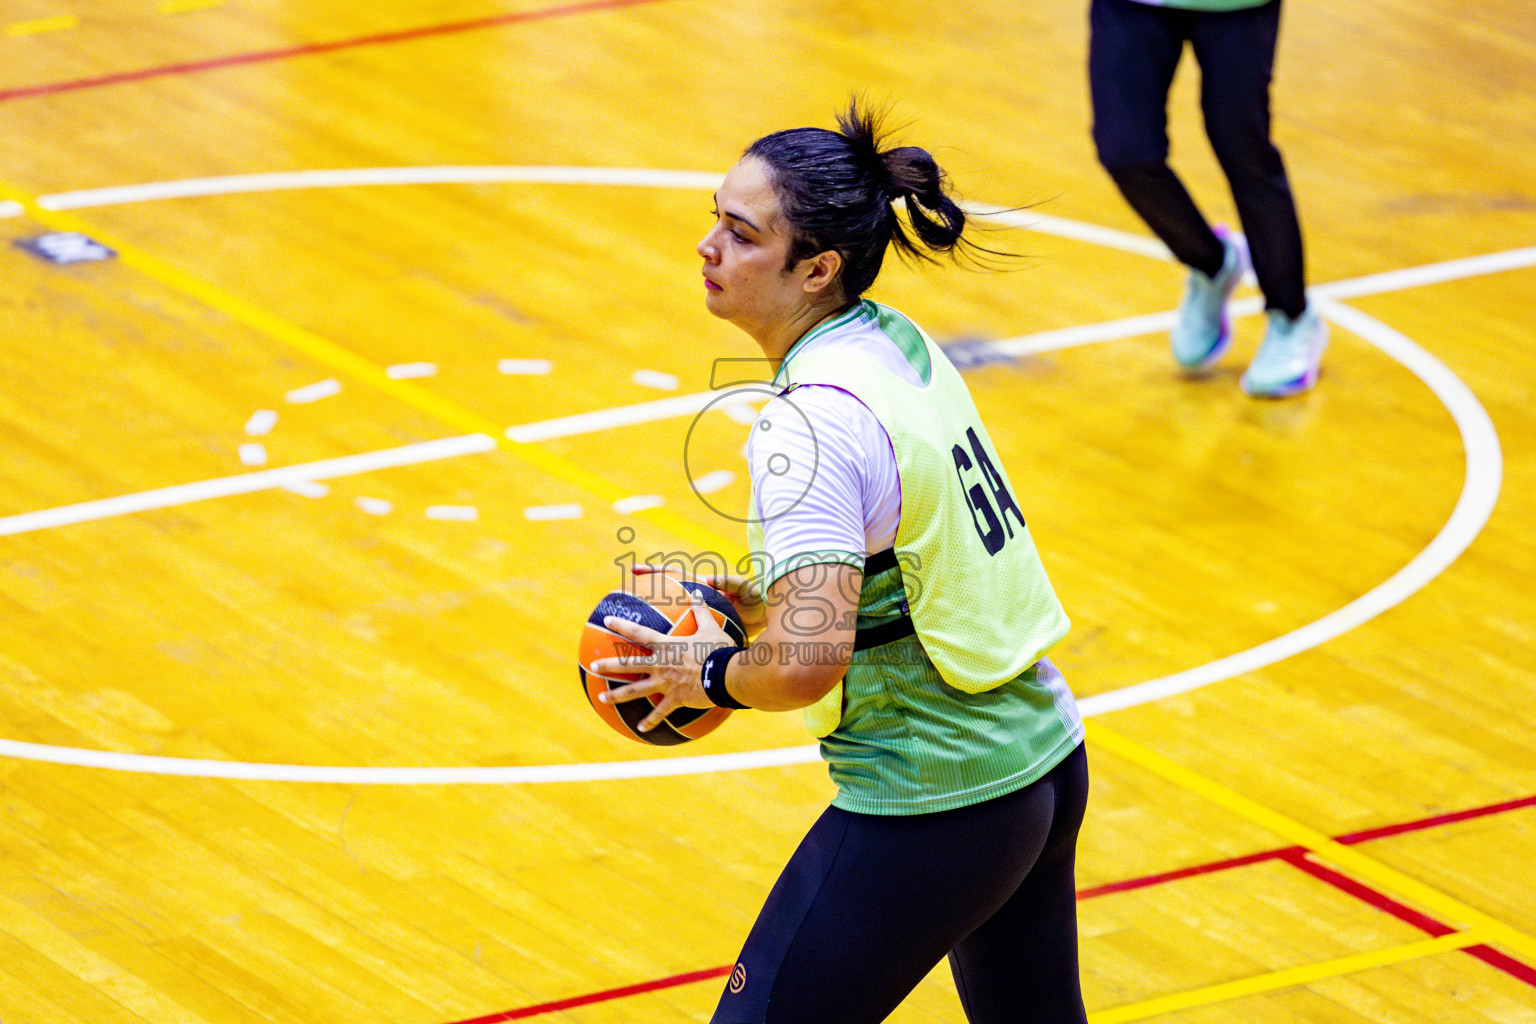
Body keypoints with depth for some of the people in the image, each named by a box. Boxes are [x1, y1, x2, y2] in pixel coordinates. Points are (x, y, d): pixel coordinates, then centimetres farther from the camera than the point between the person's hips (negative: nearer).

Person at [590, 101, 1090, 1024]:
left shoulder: (811, 427, -23)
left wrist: (713, 675, -11)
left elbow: (806, 664, -30)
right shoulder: (900, 344, 4)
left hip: (930, 816, -9)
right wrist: (778, 602, 11)